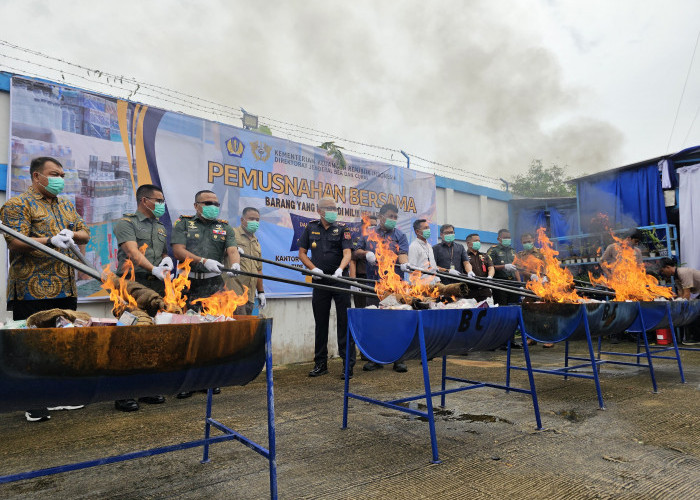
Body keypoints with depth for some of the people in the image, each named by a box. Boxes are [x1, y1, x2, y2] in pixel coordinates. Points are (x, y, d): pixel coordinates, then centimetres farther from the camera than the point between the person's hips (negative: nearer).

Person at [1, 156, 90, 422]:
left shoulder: (66, 205, 19)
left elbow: (85, 234, 18)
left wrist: (71, 234, -3)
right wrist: (50, 241, -27)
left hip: (65, 289, 7)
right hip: (33, 291, -7)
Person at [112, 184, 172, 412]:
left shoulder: (160, 228, 22)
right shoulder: (126, 222, 0)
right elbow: (132, 252, -14)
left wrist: (167, 260, 1)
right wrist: (154, 269, -27)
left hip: (157, 289, 7)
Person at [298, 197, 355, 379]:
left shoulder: (342, 230, 3)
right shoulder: (311, 228, 10)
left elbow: (347, 253, -9)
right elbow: (302, 253, 11)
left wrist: (340, 269, -28)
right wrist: (313, 268, -5)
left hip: (339, 280, -2)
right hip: (320, 281, 2)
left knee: (344, 321, -3)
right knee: (320, 323, 9)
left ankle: (348, 363, 4)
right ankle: (320, 364, 19)